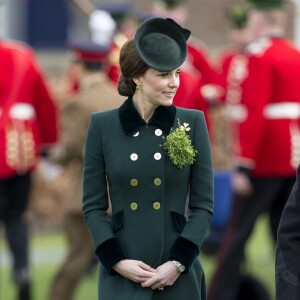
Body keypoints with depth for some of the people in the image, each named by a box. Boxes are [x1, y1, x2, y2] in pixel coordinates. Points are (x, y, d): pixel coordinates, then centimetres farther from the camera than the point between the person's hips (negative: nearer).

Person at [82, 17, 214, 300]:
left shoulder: (192, 123, 3)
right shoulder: (102, 126, 3)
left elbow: (203, 205, 3)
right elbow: (93, 206, 4)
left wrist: (179, 263, -8)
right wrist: (117, 261, -8)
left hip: (178, 275, 0)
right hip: (121, 275, 0)